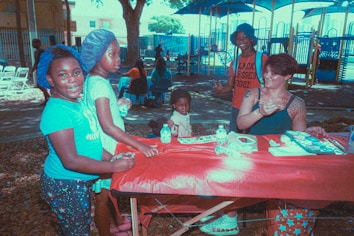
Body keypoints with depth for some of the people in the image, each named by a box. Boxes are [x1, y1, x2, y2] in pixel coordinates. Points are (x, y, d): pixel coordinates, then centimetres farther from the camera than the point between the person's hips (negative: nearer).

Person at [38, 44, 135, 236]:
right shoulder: (57, 110, -26)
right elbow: (71, 161, -28)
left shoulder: (76, 102, 3)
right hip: (65, 186, -8)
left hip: (80, 183, 8)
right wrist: (114, 167, -22)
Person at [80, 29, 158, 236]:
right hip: (106, 151, -9)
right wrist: (139, 145, -27)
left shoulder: (94, 80, 5)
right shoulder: (99, 84, -23)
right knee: (103, 196, 9)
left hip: (110, 147, 9)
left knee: (111, 190, 24)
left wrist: (119, 105, 9)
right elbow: (108, 126, -28)